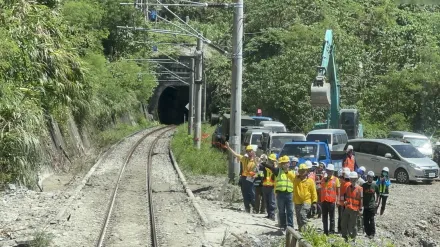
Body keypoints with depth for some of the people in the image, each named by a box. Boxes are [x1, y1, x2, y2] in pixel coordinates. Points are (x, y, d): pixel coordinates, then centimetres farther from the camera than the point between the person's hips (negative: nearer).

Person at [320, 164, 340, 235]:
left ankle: (331, 232, 4)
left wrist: (337, 200, -6)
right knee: (324, 217, 9)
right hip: (324, 200, 4)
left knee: (332, 217, 1)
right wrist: (320, 199, 12)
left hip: (332, 201, -4)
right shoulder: (323, 179, 11)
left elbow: (338, 191, 0)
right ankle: (325, 231, 17)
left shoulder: (335, 179, -1)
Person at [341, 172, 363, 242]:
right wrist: (345, 201, 0)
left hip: (354, 209, -5)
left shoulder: (359, 188, -6)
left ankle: (353, 238, 14)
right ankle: (345, 237, 20)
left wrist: (360, 209, -9)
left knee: (352, 225, 1)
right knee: (344, 223, 7)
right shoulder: (348, 187, 10)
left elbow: (361, 199, -6)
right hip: (347, 208, 5)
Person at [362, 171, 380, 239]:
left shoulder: (375, 186, 0)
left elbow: (377, 194, 16)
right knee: (365, 220, 4)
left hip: (372, 205, -1)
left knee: (371, 220, -2)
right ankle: (368, 232, 16)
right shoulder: (364, 185, -2)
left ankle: (372, 233, 6)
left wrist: (376, 201, 13)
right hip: (365, 205, 1)